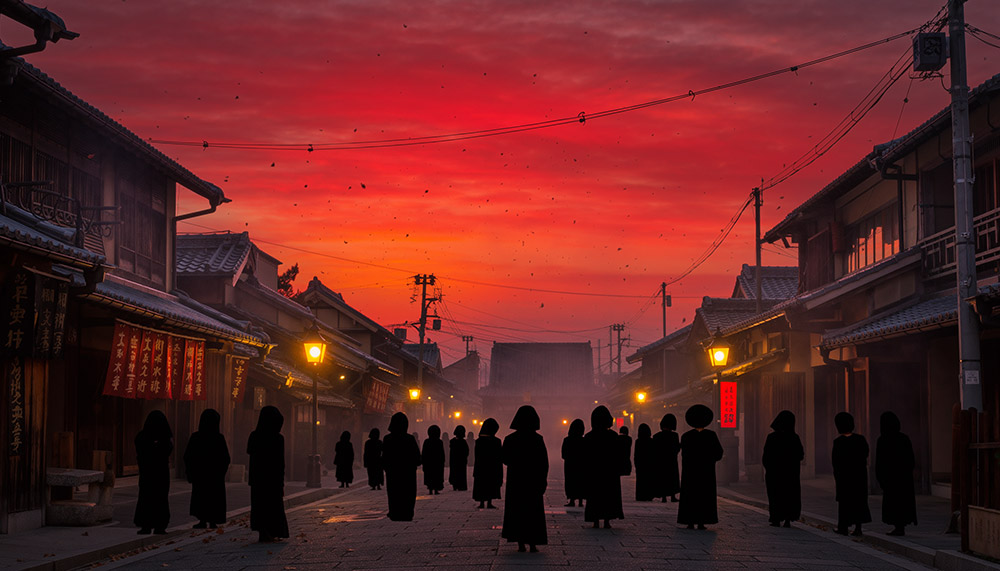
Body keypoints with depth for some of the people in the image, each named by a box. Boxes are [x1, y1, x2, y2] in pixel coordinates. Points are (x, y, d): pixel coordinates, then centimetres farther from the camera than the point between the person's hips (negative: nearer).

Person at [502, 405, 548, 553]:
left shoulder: (510, 439, -6)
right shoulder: (537, 439, -8)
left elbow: (505, 459, 1)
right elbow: (544, 462, -7)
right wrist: (543, 480, 1)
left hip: (515, 480, 1)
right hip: (533, 479, -1)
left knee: (517, 510, 8)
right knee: (533, 511, 6)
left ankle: (520, 543, 5)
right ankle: (532, 543, 3)